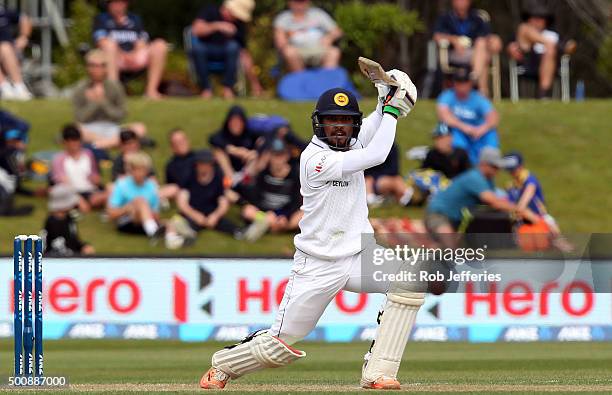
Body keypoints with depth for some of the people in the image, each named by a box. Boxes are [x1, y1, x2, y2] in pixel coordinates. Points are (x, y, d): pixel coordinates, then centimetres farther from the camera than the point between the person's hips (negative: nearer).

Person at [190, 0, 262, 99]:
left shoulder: (239, 25, -4)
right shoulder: (210, 11, -9)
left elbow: (244, 54, -3)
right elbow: (197, 29, -25)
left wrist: (254, 82, -8)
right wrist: (217, 26, -38)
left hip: (224, 54, 1)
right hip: (204, 51, -1)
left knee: (233, 46, -32)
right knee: (197, 46, -36)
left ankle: (228, 88, -23)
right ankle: (206, 89, -27)